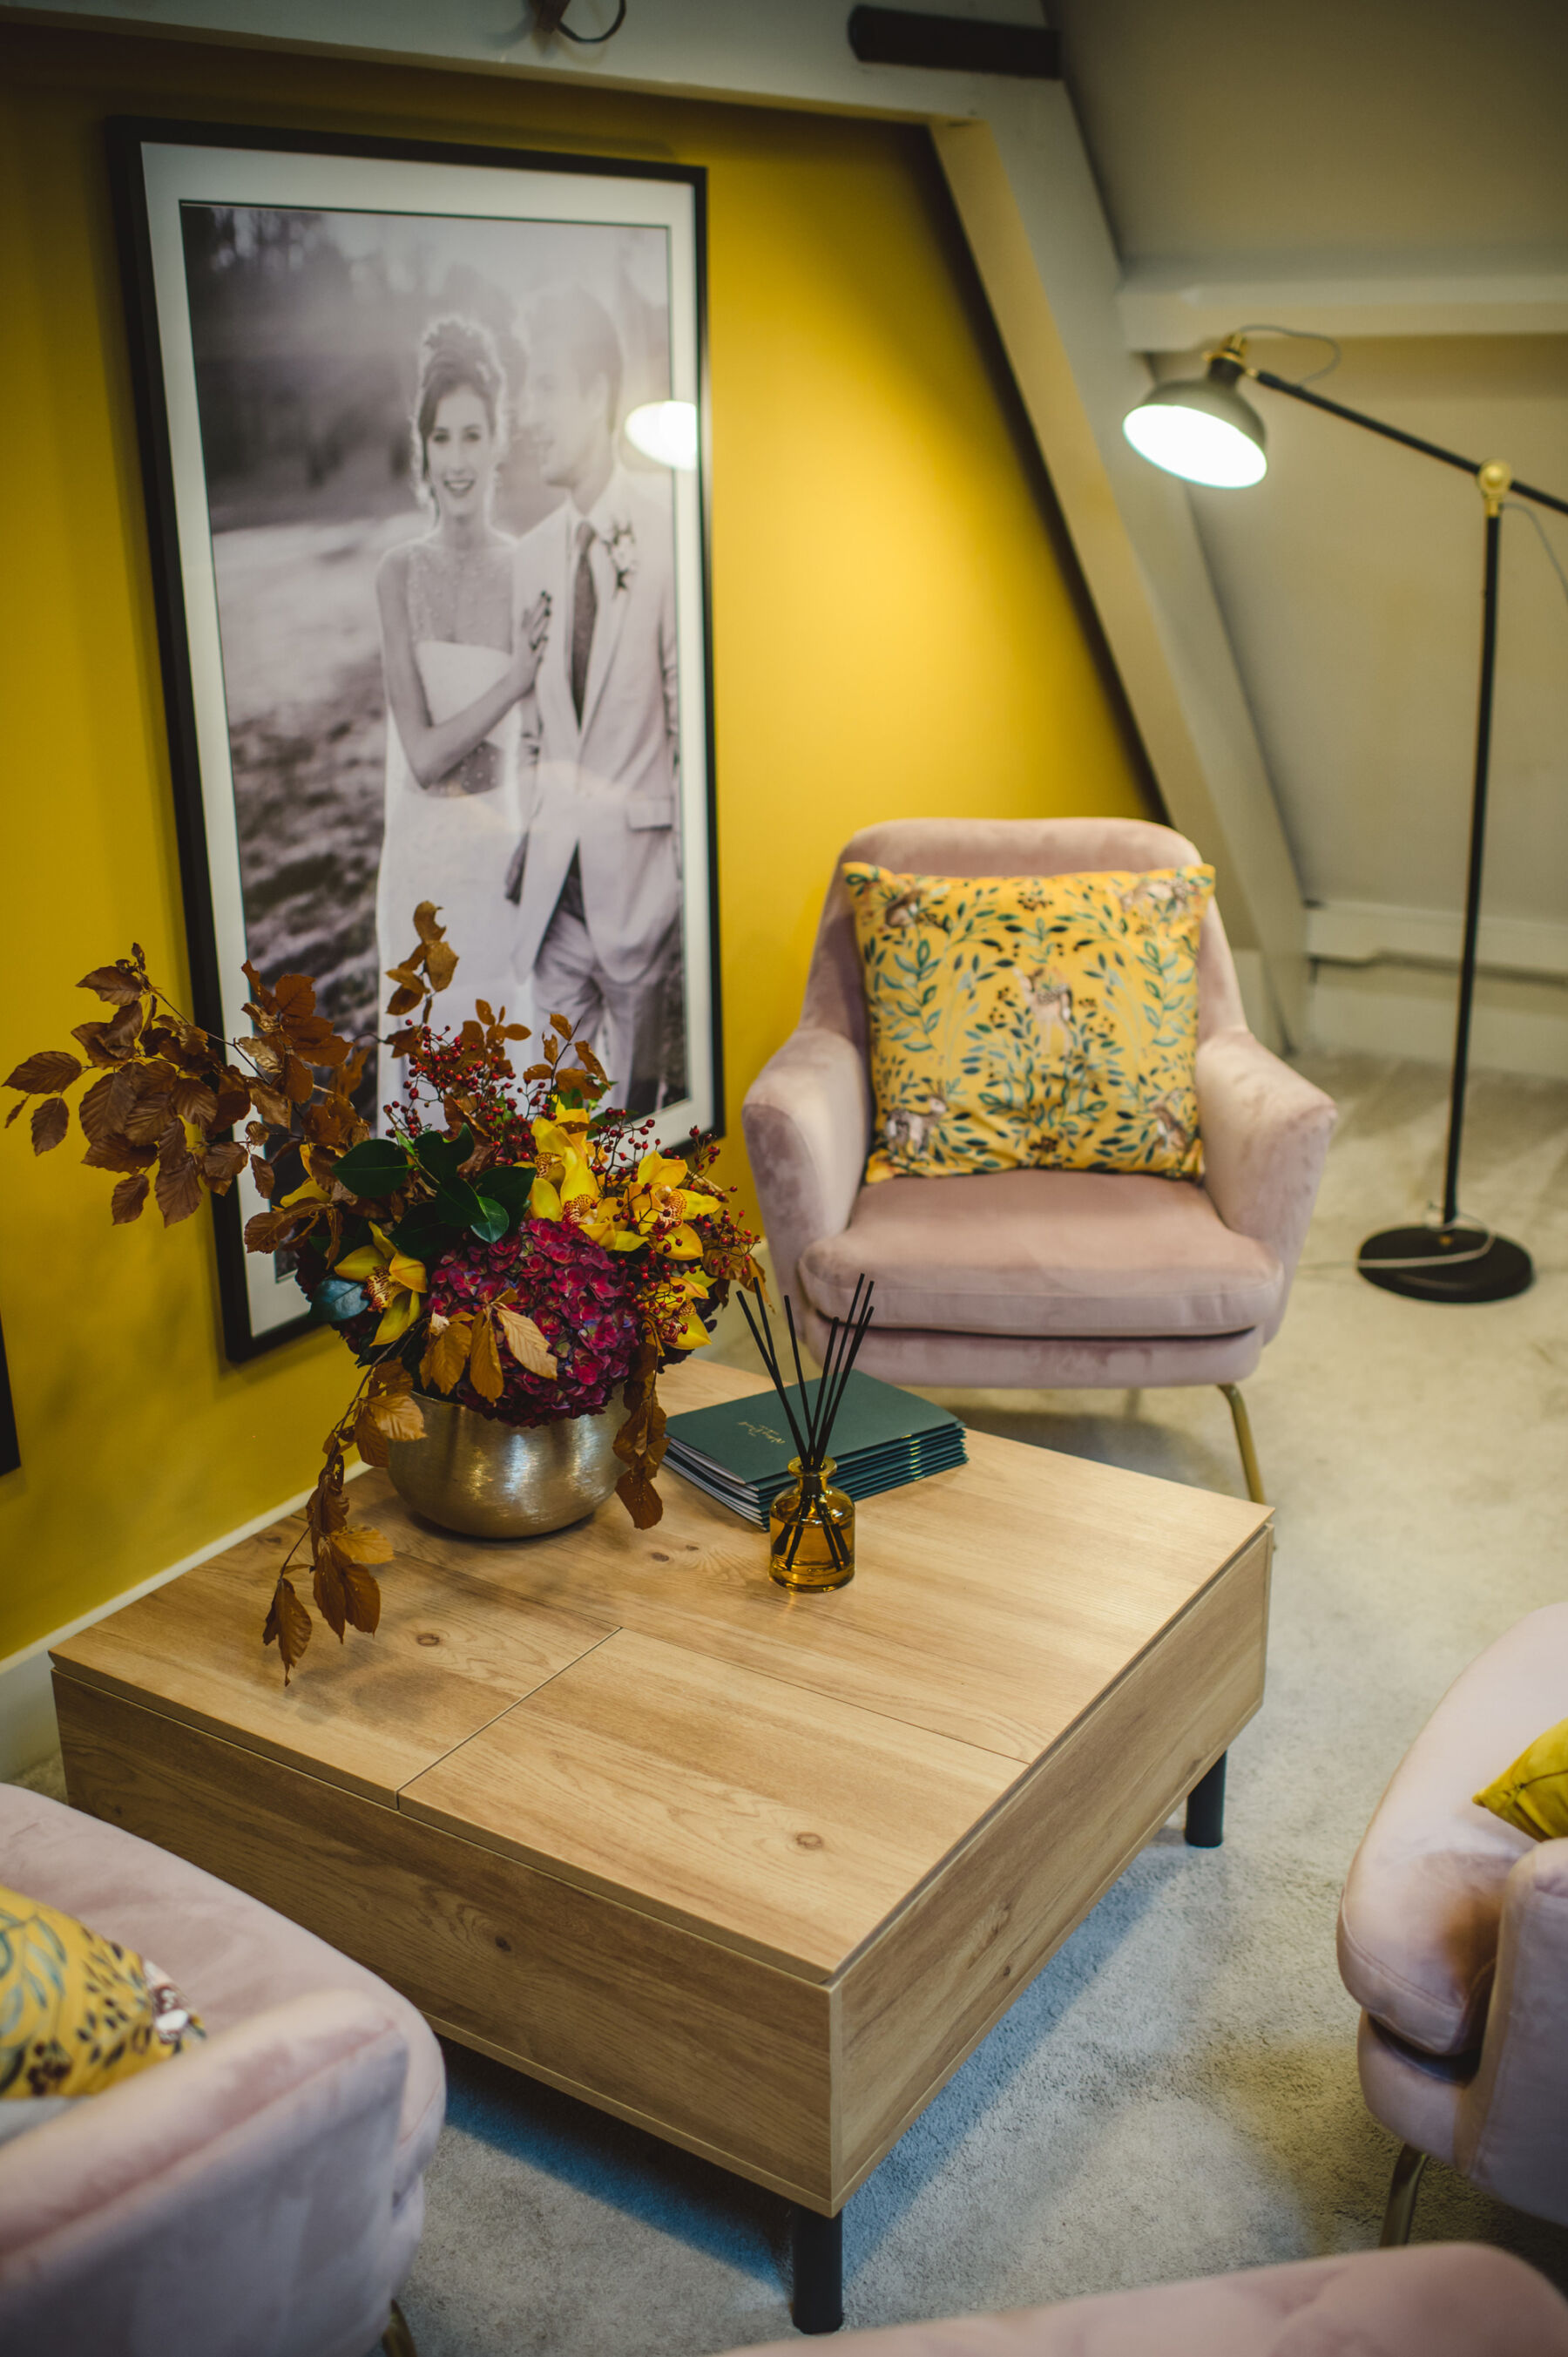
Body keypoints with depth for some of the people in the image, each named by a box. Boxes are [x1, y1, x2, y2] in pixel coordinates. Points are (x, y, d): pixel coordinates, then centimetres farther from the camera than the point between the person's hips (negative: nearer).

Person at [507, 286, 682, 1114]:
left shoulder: (663, 540, -10)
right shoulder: (531, 553, 8)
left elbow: (691, 715, -8)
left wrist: (689, 869, -8)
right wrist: (526, 836, 8)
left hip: (637, 859, -5)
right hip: (552, 867, 5)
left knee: (635, 1090, 8)